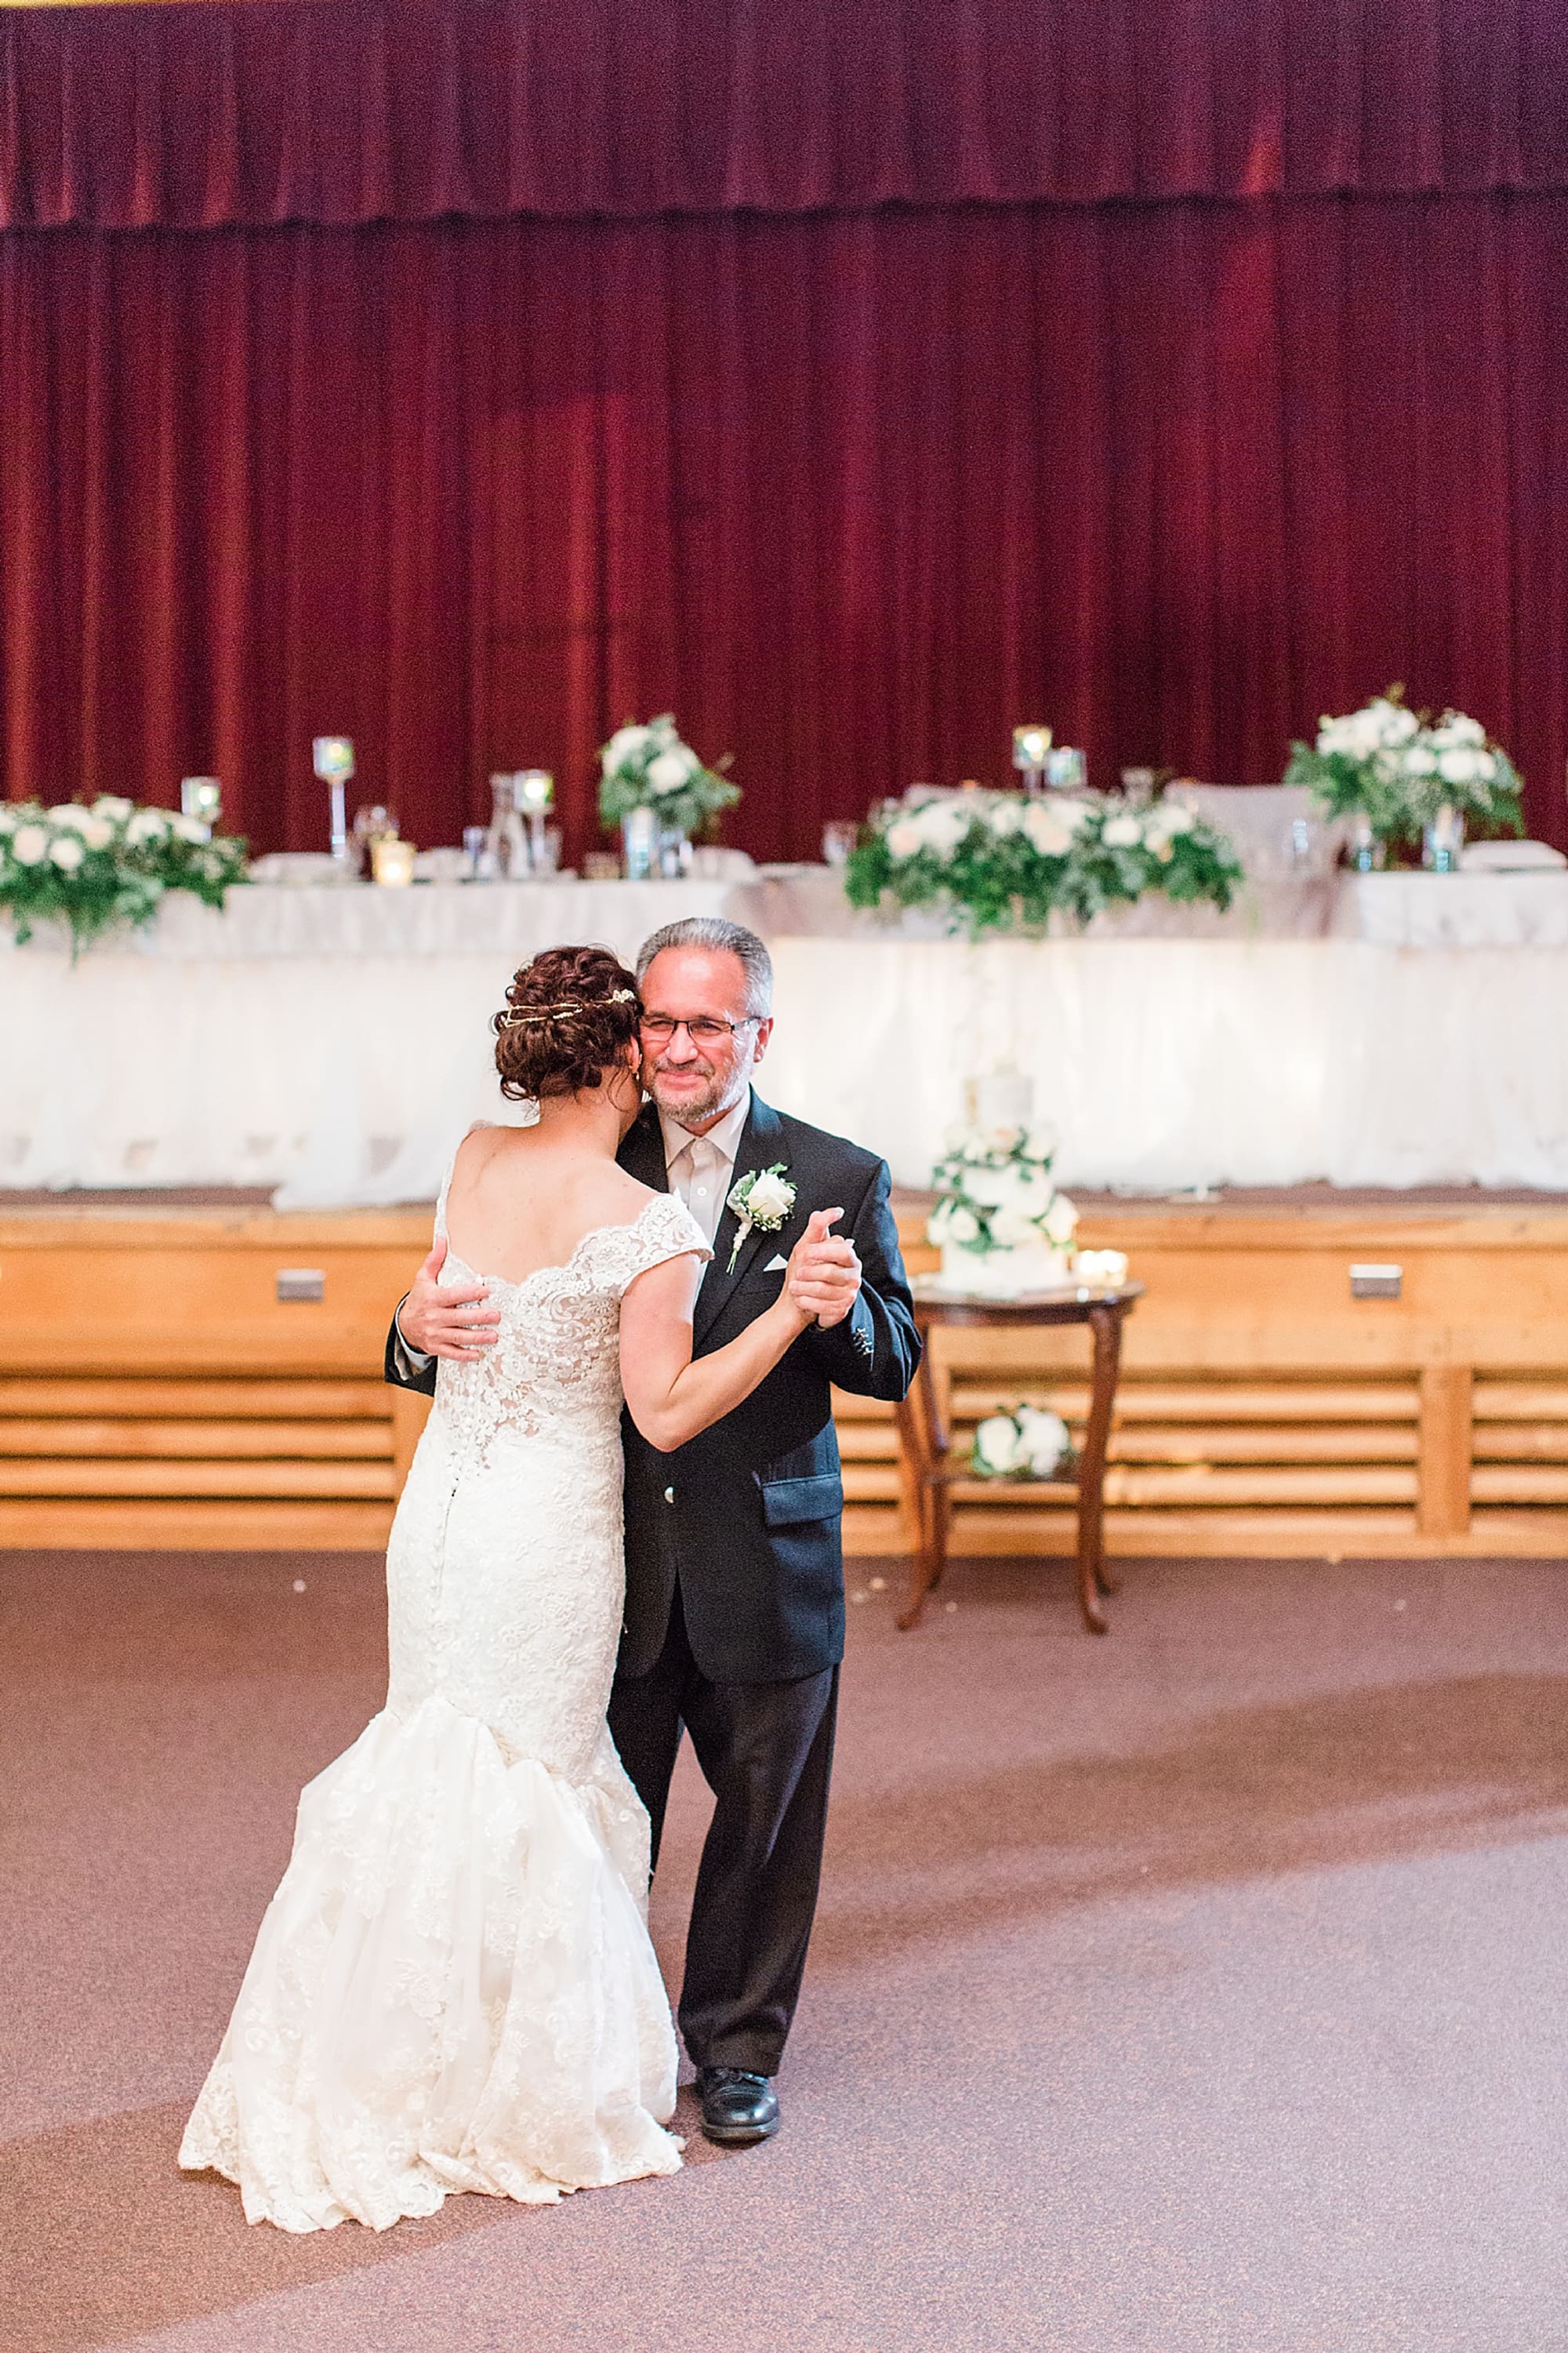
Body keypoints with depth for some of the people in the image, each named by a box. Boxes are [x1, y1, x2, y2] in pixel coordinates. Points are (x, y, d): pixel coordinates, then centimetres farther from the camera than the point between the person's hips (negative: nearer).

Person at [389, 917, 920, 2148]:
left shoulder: (840, 1179, -4)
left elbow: (895, 1366, -4)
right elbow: (511, 1331, 0)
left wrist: (843, 1313, -27)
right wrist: (421, 1326, -23)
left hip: (767, 1565, -1)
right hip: (614, 1554, 1)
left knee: (763, 1814, 13)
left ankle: (738, 2044, 34)